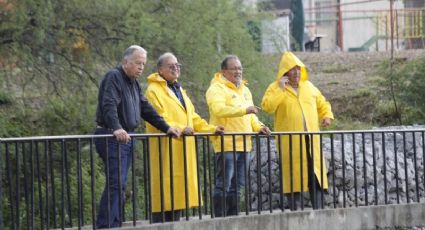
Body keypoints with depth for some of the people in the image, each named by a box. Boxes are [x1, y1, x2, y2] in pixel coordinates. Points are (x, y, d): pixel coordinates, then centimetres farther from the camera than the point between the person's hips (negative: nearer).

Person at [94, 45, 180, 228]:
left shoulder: (133, 83, 19)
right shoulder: (113, 77, -10)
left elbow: (146, 109, 22)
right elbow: (108, 105, -25)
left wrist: (166, 128, 15)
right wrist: (117, 129, -39)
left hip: (126, 138, 9)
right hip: (112, 138, -9)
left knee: (120, 185, 8)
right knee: (115, 183, -15)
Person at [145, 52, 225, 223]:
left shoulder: (179, 90, 24)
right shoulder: (154, 90, -5)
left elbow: (193, 117, 23)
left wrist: (211, 129, 9)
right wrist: (180, 129, -29)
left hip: (183, 150, 8)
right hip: (166, 149, -8)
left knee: (179, 190, 8)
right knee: (165, 191, -10)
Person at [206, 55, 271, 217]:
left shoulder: (245, 90, 21)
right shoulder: (216, 89, -6)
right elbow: (218, 109, -24)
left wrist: (258, 127, 7)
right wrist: (244, 110, -32)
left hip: (244, 145, 8)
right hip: (226, 145, -8)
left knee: (236, 187, 11)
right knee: (223, 186, -7)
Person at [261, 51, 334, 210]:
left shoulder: (309, 87, 16)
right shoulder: (275, 88, 1)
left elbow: (323, 104, 27)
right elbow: (267, 106, -16)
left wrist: (327, 115, 8)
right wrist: (280, 89, -17)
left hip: (311, 140, 4)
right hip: (290, 142, -4)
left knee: (316, 174, 0)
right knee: (293, 175, -3)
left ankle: (318, 210, 3)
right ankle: (294, 211, 3)